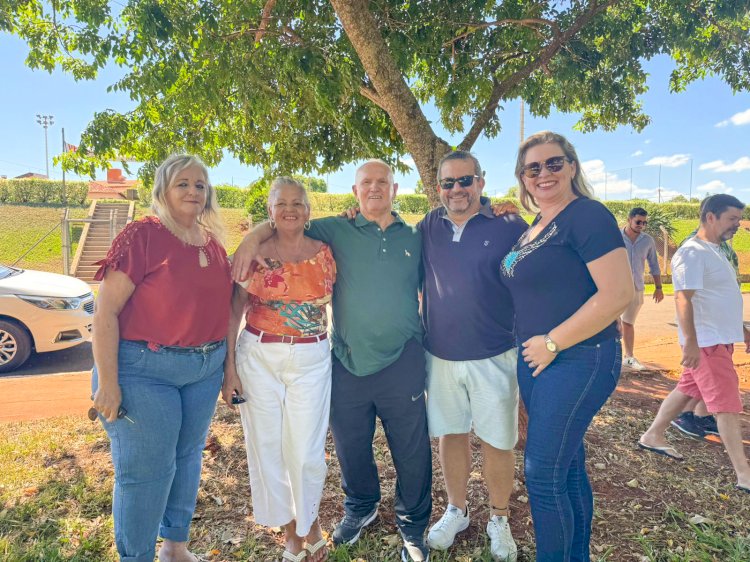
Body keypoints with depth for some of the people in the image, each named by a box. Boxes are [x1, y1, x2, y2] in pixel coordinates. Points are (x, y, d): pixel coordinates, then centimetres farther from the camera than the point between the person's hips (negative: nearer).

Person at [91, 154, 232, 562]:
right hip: (145, 371, -6)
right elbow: (106, 311, -14)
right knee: (145, 471, 2)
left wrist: (226, 363, 15)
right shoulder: (142, 235, -11)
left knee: (188, 457, 18)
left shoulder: (213, 242, 7)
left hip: (205, 369, 7)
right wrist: (107, 383, -17)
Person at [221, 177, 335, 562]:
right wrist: (229, 368, -4)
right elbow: (234, 312, -1)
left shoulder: (324, 253, 2)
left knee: (305, 450, 1)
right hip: (258, 358, 1)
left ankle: (310, 526, 31)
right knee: (266, 447, 7)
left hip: (310, 361, 0)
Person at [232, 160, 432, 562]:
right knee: (351, 447, 18)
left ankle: (412, 525, 34)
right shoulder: (337, 231, 3)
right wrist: (253, 237, -12)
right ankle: (360, 507, 47)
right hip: (348, 364, 0)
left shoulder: (414, 239, 8)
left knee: (412, 452, 9)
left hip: (402, 363, 0)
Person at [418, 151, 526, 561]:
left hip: (494, 357, -3)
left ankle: (498, 520, 32)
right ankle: (456, 511, 37)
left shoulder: (509, 227, -8)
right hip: (440, 356, 3)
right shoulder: (428, 228, 4)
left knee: (496, 440, 9)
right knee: (451, 434, 15)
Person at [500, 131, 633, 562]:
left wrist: (552, 342, -19)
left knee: (543, 474, -3)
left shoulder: (586, 215, -13)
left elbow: (619, 293, -22)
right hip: (537, 361, 9)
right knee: (567, 465, 19)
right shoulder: (534, 229, 12)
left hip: (578, 360, -8)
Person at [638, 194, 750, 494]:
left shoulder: (713, 251, 15)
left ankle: (652, 436, 29)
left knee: (687, 390, 17)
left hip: (720, 338, 10)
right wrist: (690, 342, -29)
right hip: (706, 342, -10)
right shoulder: (692, 252, -18)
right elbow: (683, 299, -24)